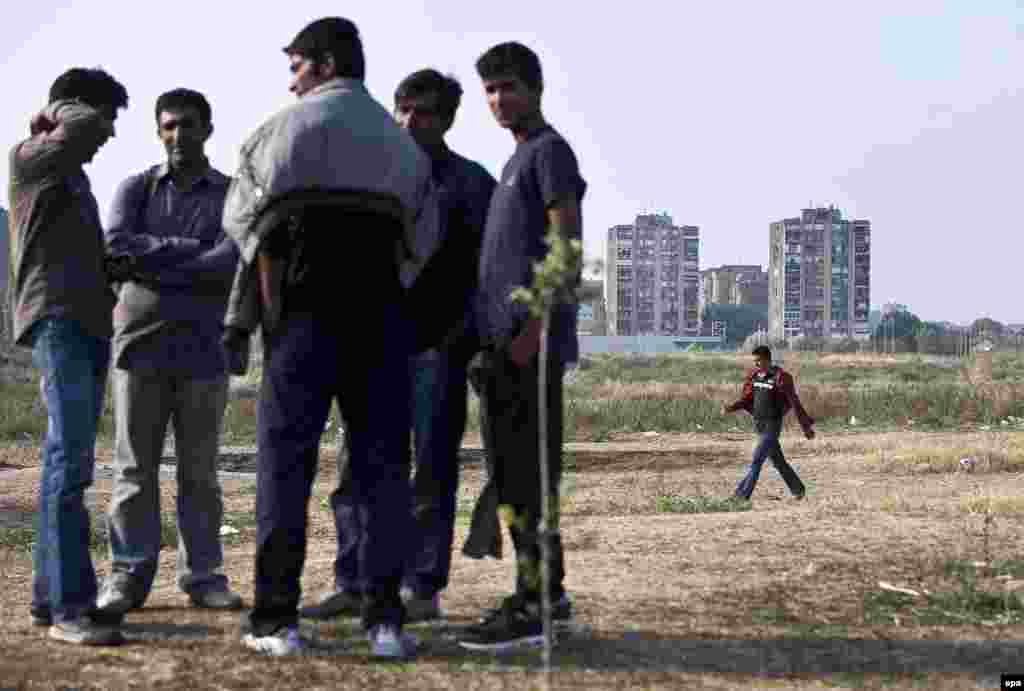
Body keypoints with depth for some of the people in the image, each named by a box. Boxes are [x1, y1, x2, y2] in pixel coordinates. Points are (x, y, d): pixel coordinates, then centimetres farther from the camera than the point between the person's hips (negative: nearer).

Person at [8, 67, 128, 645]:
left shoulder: (74, 176, 26)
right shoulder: (29, 158, 0)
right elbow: (88, 125, -19)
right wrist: (60, 113, 0)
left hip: (90, 324, 9)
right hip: (56, 321, -9)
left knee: (71, 461, 7)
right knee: (70, 458, -17)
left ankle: (50, 596, 9)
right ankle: (70, 607, -22)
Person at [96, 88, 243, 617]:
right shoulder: (136, 189, 12)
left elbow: (229, 262, -9)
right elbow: (115, 246, -7)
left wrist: (151, 260, -9)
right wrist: (186, 251, -11)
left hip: (203, 348, 0)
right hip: (139, 341, 1)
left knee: (199, 469, 2)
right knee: (134, 466, -1)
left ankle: (203, 574, 7)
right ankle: (128, 575, 2)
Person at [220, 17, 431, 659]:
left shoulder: (282, 130, 5)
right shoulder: (403, 144, 15)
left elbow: (240, 220, 13)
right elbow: (419, 239, 9)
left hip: (302, 309, -3)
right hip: (381, 310, 3)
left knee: (285, 458, 2)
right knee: (383, 462, 4)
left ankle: (275, 618, 0)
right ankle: (385, 617, -1)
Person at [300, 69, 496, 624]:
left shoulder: (470, 182, 3)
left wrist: (459, 337, -11)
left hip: (437, 348, -4)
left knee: (432, 470, -2)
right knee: (355, 466, 2)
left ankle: (422, 588, 4)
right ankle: (352, 584, 8)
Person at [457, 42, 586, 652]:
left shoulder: (550, 151, -4)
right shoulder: (518, 164, 23)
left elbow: (567, 243, -14)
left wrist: (533, 327, -21)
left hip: (531, 342, -9)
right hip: (506, 342, 9)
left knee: (525, 470, -12)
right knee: (514, 470, 10)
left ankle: (533, 603, -13)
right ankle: (548, 591, 16)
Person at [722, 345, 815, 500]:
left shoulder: (781, 377, -16)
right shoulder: (754, 375, 5)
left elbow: (795, 404, -11)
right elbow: (747, 400, 11)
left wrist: (806, 426, -7)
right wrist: (730, 409, -7)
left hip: (773, 426, -7)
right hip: (759, 424, 7)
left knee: (757, 460, -12)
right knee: (777, 461, 16)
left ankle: (742, 494, -12)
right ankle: (798, 488, 31)